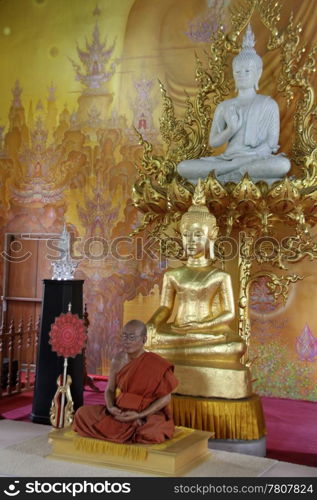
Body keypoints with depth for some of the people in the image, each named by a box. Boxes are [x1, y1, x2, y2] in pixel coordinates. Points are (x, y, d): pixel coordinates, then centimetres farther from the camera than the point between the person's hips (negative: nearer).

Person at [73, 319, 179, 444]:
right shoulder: (118, 360, 0)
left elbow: (165, 397, -11)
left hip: (148, 415, -4)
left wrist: (139, 415, -19)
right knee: (82, 413, -10)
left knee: (149, 434, -36)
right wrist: (111, 407, -14)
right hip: (120, 413, 4)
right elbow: (110, 389, 8)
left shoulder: (155, 364, -15)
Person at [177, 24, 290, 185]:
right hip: (228, 158, 3)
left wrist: (245, 158, -15)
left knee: (283, 164, -39)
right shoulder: (224, 106, 16)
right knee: (183, 167, -22)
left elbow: (272, 143, 0)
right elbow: (213, 142, 12)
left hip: (258, 160, -2)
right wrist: (231, 129, -9)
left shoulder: (269, 104, 8)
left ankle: (228, 175, -25)